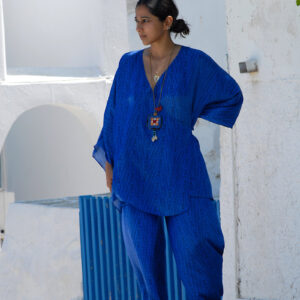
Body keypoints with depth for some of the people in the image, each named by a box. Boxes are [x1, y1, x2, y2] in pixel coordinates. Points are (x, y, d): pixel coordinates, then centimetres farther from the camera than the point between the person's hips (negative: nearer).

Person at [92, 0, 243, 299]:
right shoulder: (128, 64, 5)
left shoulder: (195, 62, -3)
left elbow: (232, 95, 11)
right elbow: (114, 114, 10)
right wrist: (108, 161, 6)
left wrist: (191, 121, 7)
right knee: (144, 251, 2)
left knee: (196, 250, -6)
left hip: (179, 171, -2)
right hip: (136, 171, 2)